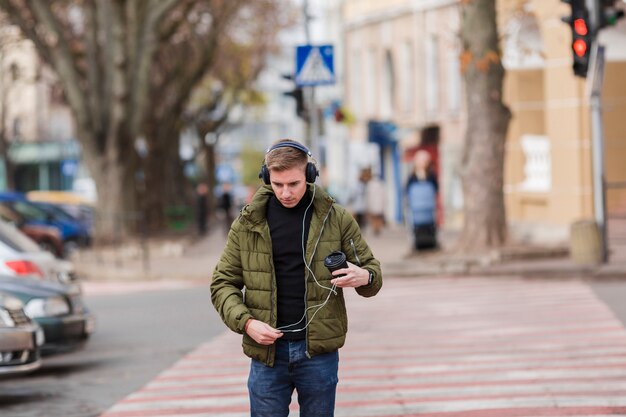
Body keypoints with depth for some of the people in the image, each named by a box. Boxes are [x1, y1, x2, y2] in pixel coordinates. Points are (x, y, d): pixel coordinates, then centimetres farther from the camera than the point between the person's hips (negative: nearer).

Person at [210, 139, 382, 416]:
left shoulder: (336, 218, 1)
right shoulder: (248, 223, 2)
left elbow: (370, 267, 9)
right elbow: (223, 283, 6)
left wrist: (365, 277, -16)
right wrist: (246, 322, -12)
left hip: (319, 351, 0)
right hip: (267, 351, 1)